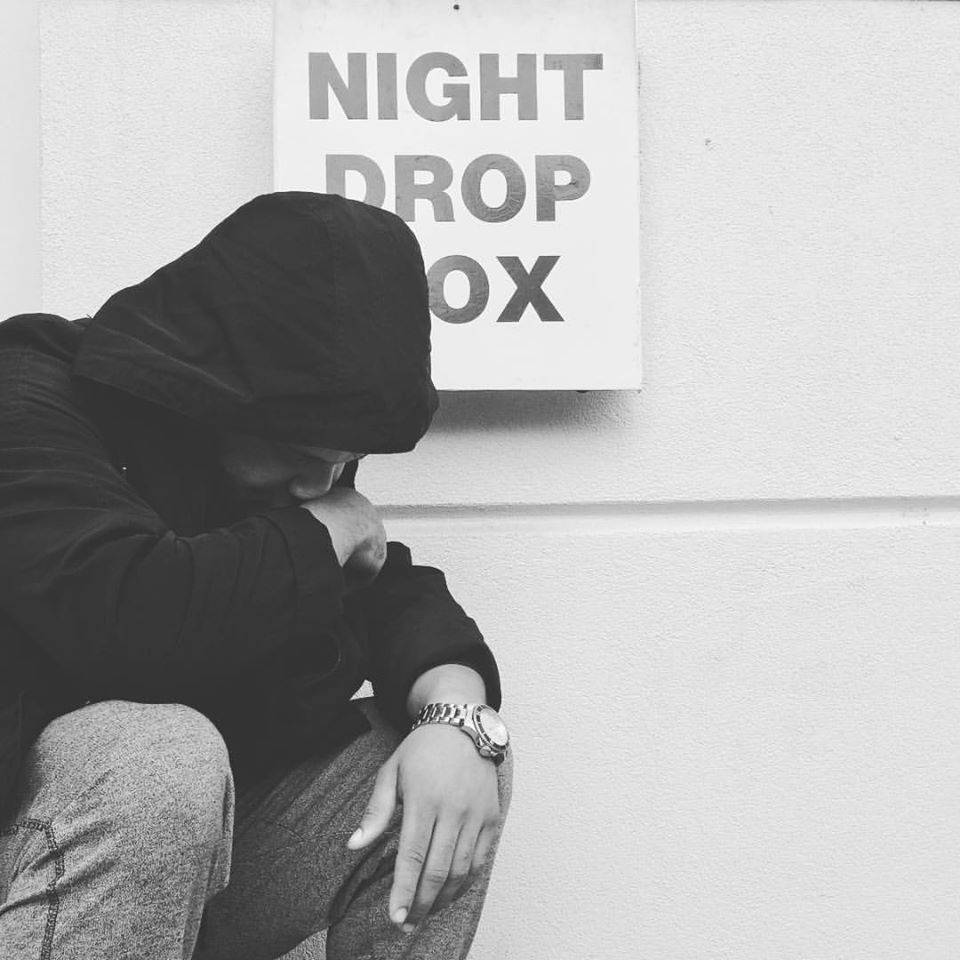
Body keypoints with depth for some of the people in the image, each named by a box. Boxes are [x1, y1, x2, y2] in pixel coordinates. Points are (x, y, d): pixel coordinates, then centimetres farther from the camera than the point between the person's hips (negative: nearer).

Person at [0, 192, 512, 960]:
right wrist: (322, 531, -19)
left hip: (199, 853, 7)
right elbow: (123, 615, -35)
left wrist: (458, 713, -18)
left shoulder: (289, 449, 5)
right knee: (163, 755, -36)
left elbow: (399, 594, 5)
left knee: (461, 756, -6)